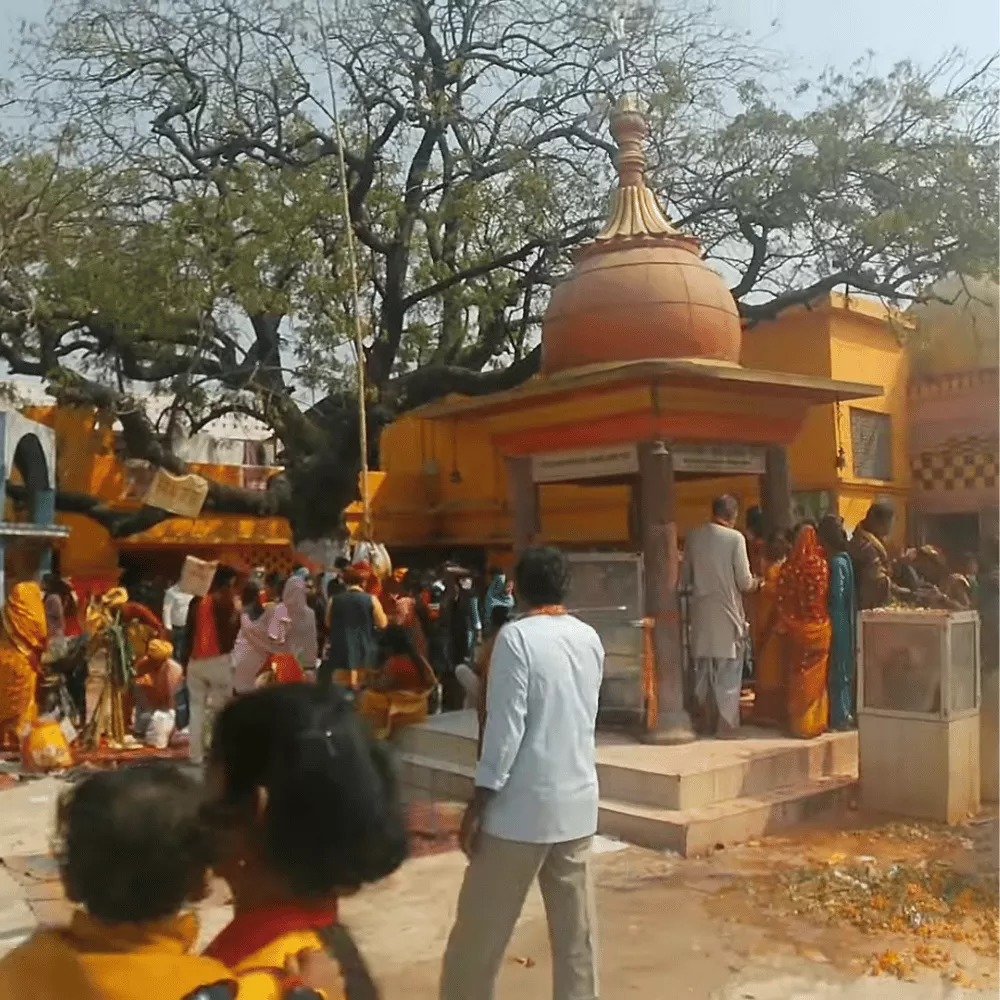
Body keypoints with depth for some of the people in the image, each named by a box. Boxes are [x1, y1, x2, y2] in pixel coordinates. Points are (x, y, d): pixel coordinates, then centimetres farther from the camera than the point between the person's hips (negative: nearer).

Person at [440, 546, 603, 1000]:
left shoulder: (517, 636, -13)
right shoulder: (590, 639, 6)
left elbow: (505, 725, -16)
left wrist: (479, 801, -12)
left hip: (524, 804, -6)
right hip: (577, 801, 6)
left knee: (481, 925, 6)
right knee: (575, 925, 12)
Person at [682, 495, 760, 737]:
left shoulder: (693, 536, 1)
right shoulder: (735, 538, -11)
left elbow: (686, 576, 8)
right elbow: (744, 582, -11)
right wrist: (754, 584, 10)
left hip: (701, 612, 4)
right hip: (726, 612, -4)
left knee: (703, 671, 13)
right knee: (728, 673, 5)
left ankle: (706, 722, 20)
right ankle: (726, 724, 7)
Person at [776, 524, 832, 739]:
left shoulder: (789, 567, -10)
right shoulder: (823, 565, -7)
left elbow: (782, 599, -6)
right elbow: (830, 596, 0)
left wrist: (783, 624, 3)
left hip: (796, 628, -1)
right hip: (820, 628, 1)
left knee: (798, 675, 8)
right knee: (817, 676, 10)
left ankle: (799, 722, 11)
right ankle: (817, 721, 14)